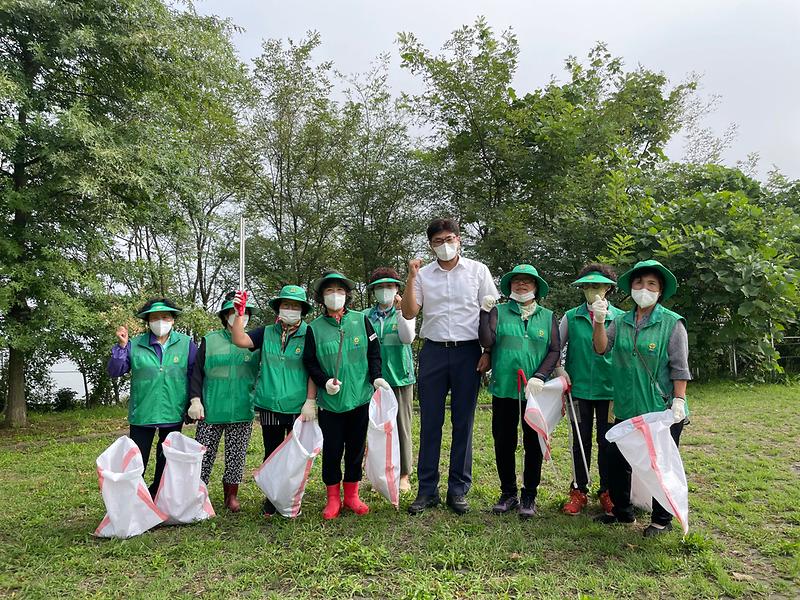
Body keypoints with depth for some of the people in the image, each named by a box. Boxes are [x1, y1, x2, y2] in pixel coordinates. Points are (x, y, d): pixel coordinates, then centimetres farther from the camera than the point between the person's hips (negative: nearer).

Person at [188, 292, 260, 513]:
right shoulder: (210, 340, 3)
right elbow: (197, 372, 2)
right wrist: (195, 400, -6)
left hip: (242, 411, 1)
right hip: (211, 410, -1)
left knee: (237, 454, 9)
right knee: (204, 453, 1)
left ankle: (232, 495, 24)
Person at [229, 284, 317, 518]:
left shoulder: (309, 335, -5)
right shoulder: (267, 333, 5)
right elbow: (239, 340, -4)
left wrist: (310, 401, -13)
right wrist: (240, 313, -14)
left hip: (298, 408, -2)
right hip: (270, 406, 2)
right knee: (272, 453, 14)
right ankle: (271, 498, 29)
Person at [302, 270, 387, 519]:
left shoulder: (361, 320, 3)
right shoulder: (315, 328, 0)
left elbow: (374, 351, 6)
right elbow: (310, 362, 2)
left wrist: (376, 377, -6)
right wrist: (325, 382, -12)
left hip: (360, 397, 2)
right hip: (330, 401, -1)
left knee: (356, 447, 10)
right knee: (332, 449, 3)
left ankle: (351, 494, 26)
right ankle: (333, 498, 20)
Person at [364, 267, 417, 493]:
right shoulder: (366, 316, 8)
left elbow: (408, 338, -12)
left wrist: (400, 310, -15)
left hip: (400, 376, -1)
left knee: (401, 426, 4)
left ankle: (403, 475, 15)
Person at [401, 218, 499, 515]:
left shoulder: (477, 270, 5)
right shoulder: (423, 274, 9)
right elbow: (409, 313, 1)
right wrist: (411, 277, -8)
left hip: (467, 352, -1)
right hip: (434, 352, 1)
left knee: (463, 423, 5)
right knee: (430, 423, 2)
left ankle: (458, 490, 16)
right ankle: (427, 490, 12)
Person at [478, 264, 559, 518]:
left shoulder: (548, 316, 9)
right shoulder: (499, 311, 5)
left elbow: (554, 351, 3)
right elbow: (486, 341, -7)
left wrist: (539, 377, -10)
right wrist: (484, 312, -14)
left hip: (535, 391, 1)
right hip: (504, 389, 0)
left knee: (534, 444, 8)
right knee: (504, 442, 7)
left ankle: (529, 496, 22)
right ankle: (508, 494, 23)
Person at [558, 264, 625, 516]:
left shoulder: (620, 318, 0)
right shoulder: (571, 317, 1)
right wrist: (559, 369, -5)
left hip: (609, 390, 0)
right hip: (579, 388, 1)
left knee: (607, 442, 8)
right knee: (581, 441, 9)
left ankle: (607, 491, 23)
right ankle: (579, 491, 21)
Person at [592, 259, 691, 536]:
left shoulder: (672, 323, -7)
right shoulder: (621, 322, 6)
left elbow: (679, 368, -8)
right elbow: (601, 348, -6)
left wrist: (679, 402, -14)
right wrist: (599, 321, -20)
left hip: (661, 409, -4)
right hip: (627, 408, 5)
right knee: (617, 461, 13)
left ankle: (662, 520, 26)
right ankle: (622, 512, 32)